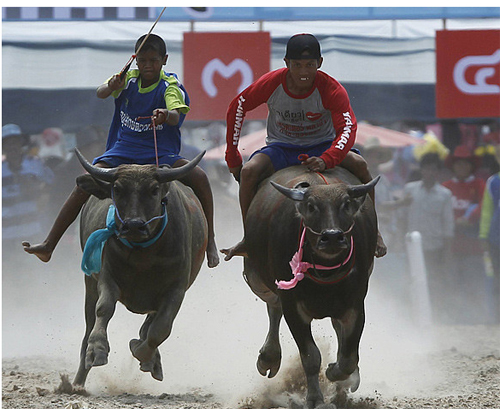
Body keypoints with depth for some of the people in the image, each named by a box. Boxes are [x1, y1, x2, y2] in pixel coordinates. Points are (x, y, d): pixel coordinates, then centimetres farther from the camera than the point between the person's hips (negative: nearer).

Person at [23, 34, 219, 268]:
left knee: (199, 177, -26)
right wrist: (112, 87, -34)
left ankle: (210, 242, -18)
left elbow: (176, 117, -25)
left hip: (161, 154, -2)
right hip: (123, 151, 2)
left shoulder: (170, 86, -7)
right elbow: (100, 93, -10)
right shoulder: (129, 78, 3)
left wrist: (166, 115, -50)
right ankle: (49, 244, -17)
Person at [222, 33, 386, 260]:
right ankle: (248, 239, -16)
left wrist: (326, 159, -49)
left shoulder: (331, 90, -20)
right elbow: (237, 108, -2)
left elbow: (348, 128, -30)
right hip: (281, 148, 1)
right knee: (249, 171, -29)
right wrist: (232, 156, -1)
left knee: (359, 164, -27)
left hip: (322, 146, -1)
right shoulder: (271, 84, -16)